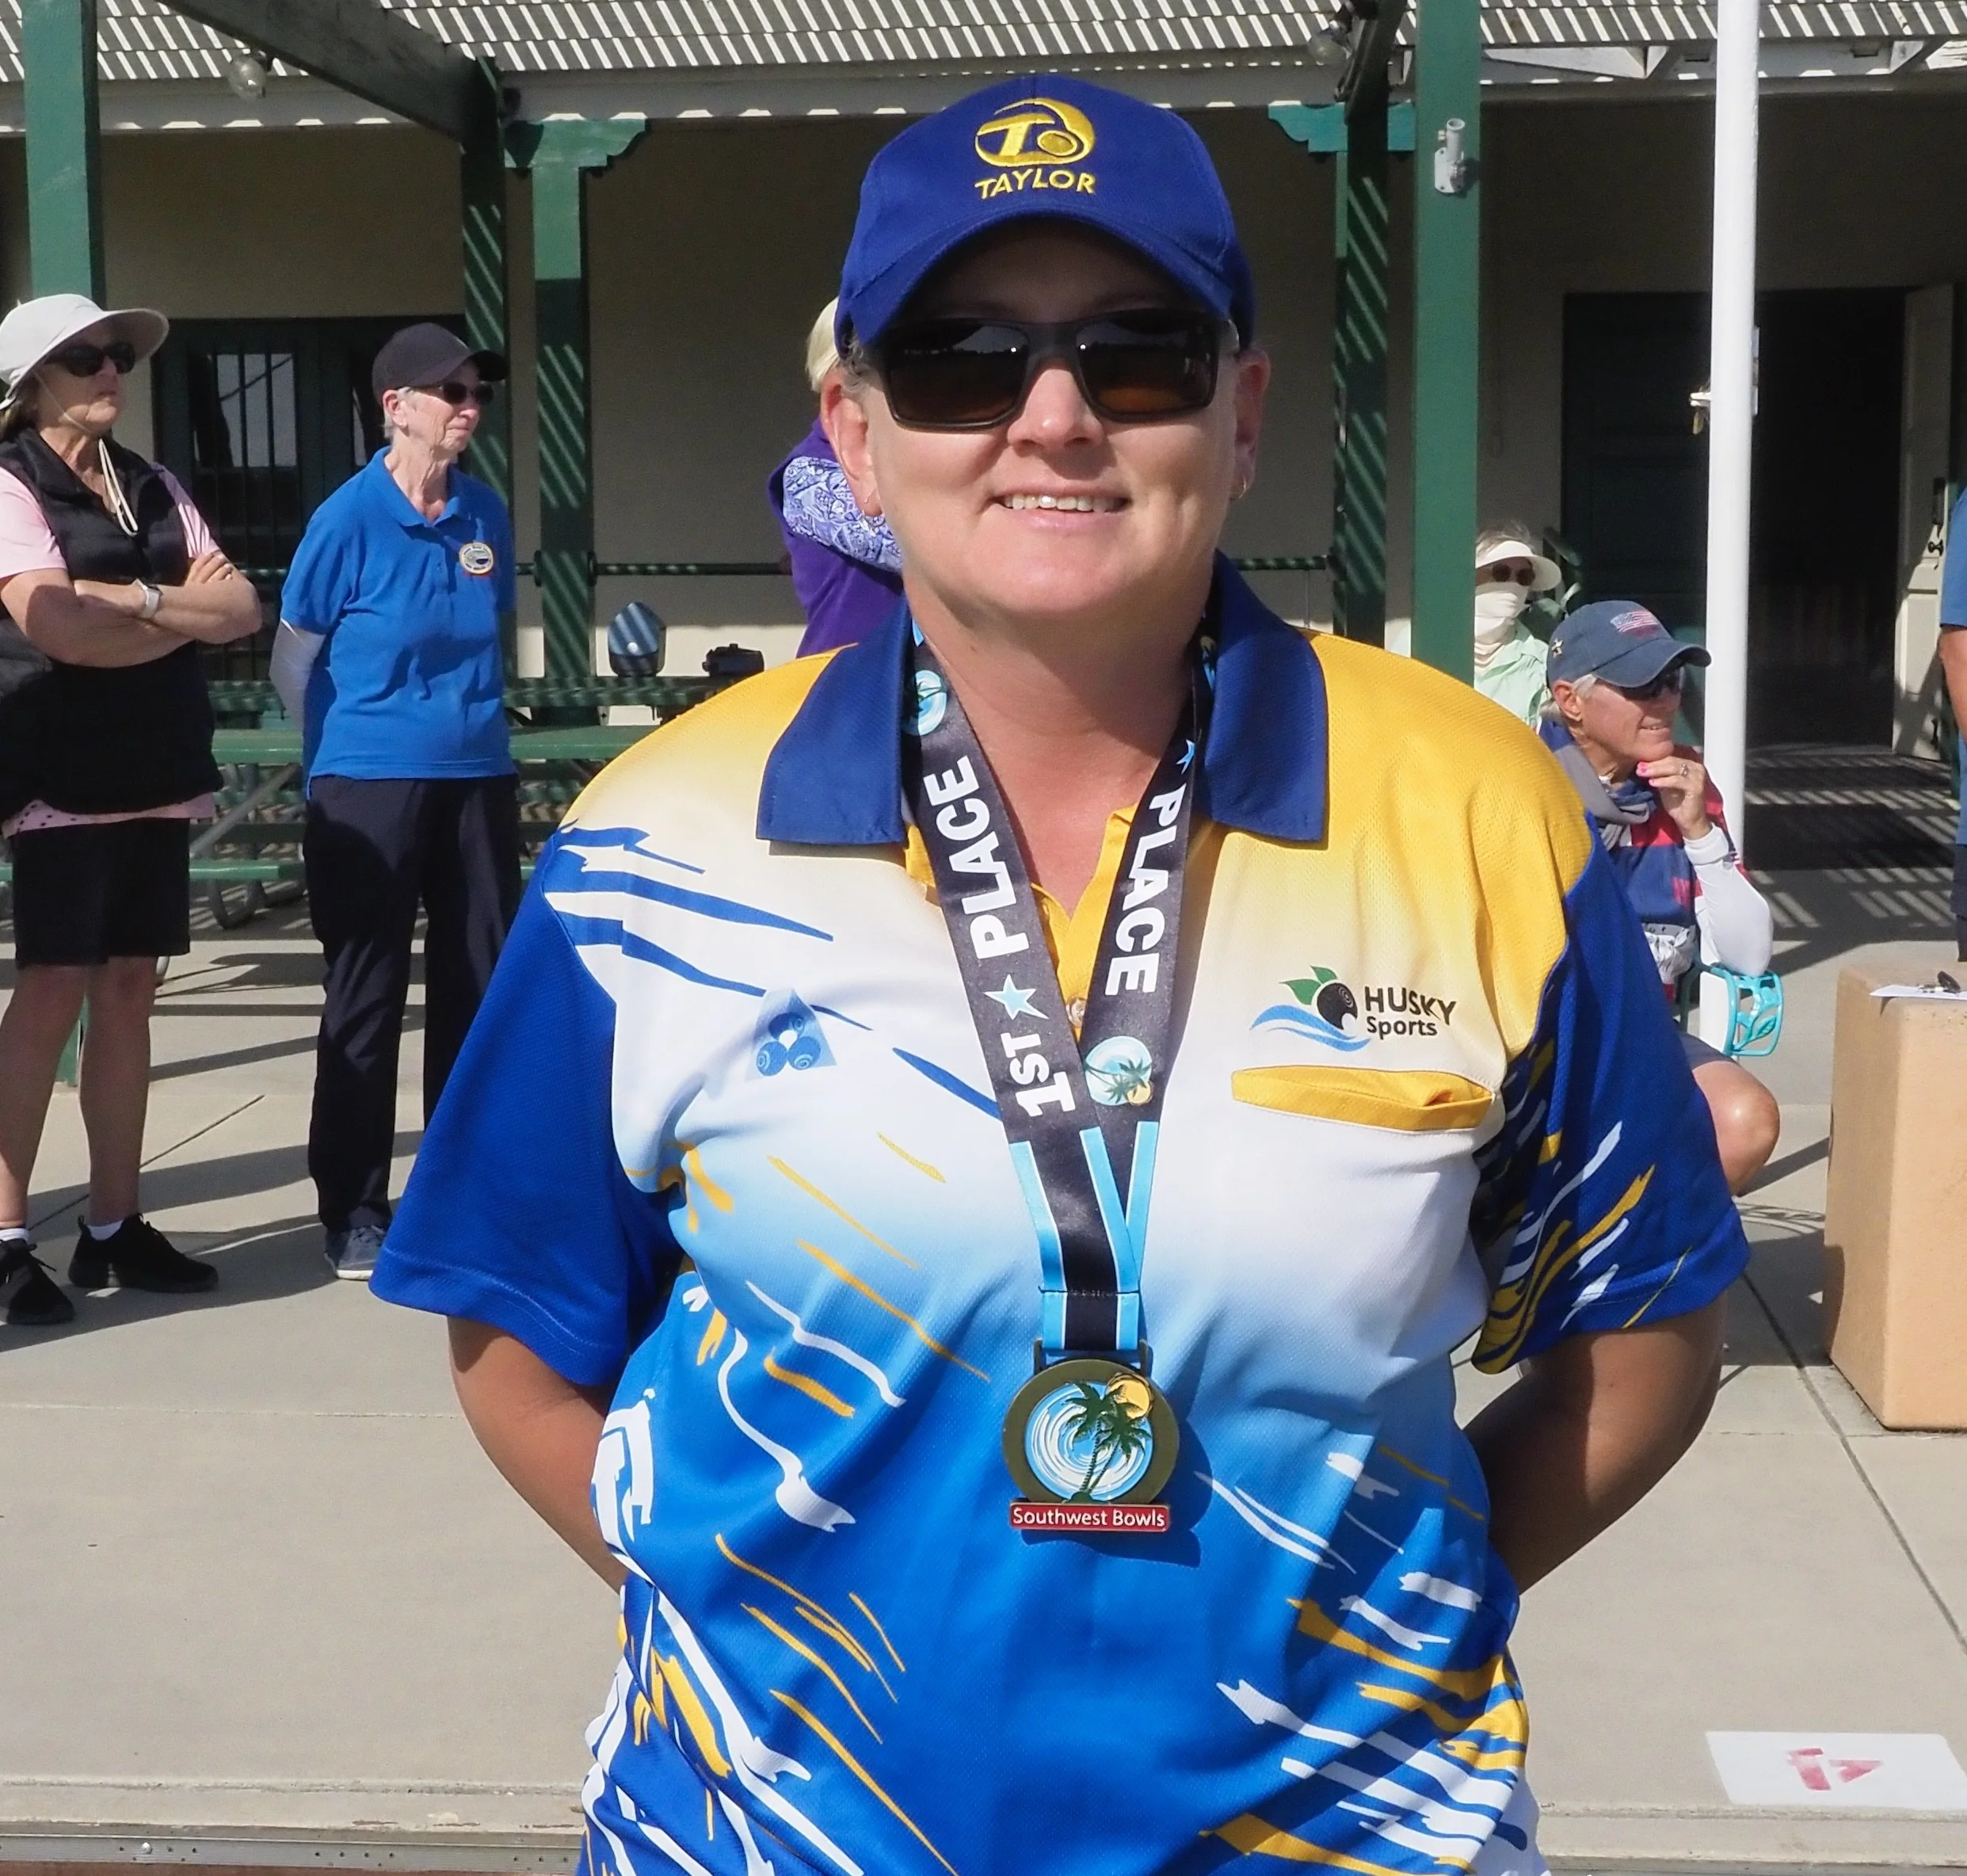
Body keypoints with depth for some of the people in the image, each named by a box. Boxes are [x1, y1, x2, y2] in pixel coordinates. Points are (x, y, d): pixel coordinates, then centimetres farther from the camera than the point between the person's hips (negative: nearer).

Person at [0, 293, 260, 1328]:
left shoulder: (154, 488, 15)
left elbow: (240, 611, 5)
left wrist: (126, 601, -10)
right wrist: (177, 608, -5)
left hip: (156, 773, 6)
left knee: (127, 989, 7)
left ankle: (112, 1226, 12)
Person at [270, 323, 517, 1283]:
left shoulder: (485, 514, 3)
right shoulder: (349, 518, -10)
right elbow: (292, 660, -1)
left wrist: (470, 725, 14)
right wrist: (347, 754, 4)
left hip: (478, 783, 5)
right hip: (369, 788, -5)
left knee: (479, 987, 11)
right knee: (366, 999, 2)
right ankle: (354, 1210, 12)